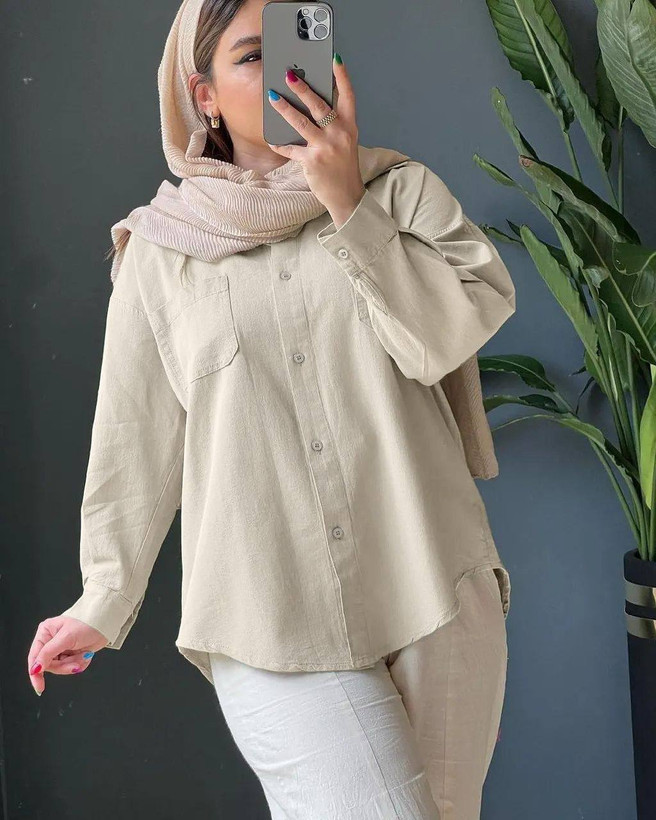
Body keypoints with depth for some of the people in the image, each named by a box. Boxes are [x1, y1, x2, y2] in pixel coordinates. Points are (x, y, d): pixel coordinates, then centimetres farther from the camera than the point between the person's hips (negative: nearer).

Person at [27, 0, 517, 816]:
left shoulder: (403, 192, 7)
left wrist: (349, 206, -14)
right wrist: (104, 601, 16)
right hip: (274, 627, -2)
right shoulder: (161, 251, 5)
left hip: (435, 597, 2)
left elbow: (451, 333, -9)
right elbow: (136, 440, 10)